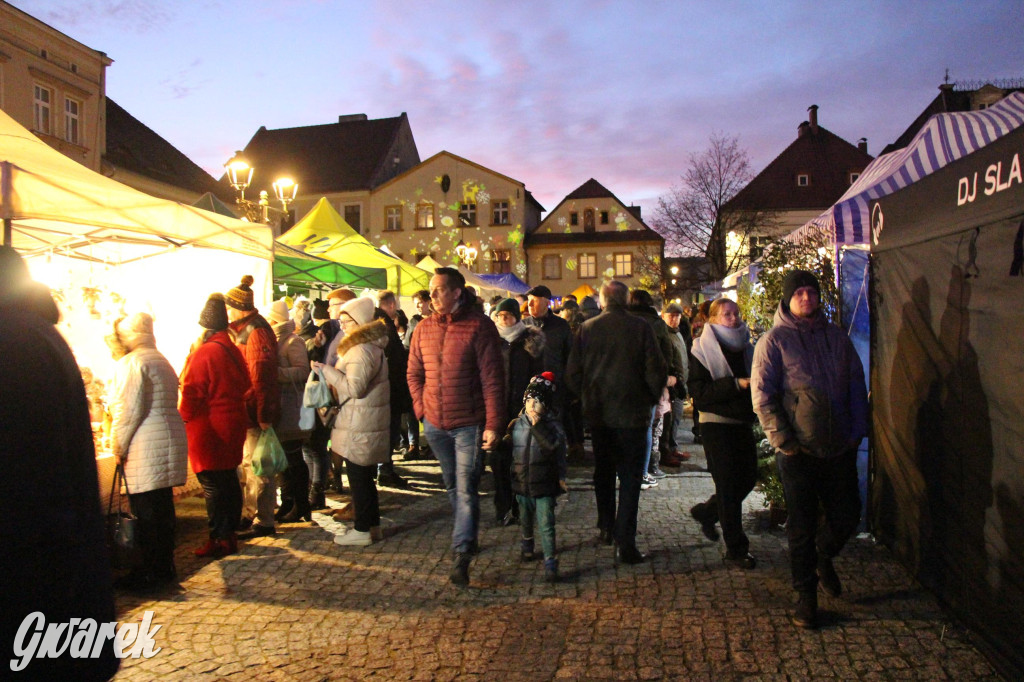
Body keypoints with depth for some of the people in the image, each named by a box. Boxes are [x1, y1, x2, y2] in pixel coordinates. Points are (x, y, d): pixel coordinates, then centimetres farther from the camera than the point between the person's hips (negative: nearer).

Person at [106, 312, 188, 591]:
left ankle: (151, 573, 6)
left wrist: (118, 446, -5)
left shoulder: (131, 362, -9)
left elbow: (127, 410, -15)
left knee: (146, 511, -1)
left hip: (146, 447, -9)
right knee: (162, 508, 14)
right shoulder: (161, 360, 18)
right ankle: (165, 567, 22)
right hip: (170, 439, 9)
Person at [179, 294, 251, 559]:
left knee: (212, 484, -1)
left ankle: (219, 539, 4)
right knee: (229, 479, 15)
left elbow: (190, 393, -16)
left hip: (208, 429, -8)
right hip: (233, 425, 8)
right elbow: (244, 386, 14)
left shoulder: (204, 353, -16)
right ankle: (230, 534, 25)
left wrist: (184, 417, 0)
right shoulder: (233, 350, 8)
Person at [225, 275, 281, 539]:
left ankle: (264, 522, 5)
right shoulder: (243, 330, 15)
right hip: (245, 411, 10)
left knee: (257, 466, -3)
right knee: (247, 464, 18)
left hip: (256, 411, -10)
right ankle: (250, 515, 30)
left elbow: (262, 376, -22)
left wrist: (264, 415, -24)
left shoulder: (256, 332, -16)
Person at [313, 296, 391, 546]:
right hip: (369, 422, 10)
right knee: (365, 477, 16)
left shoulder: (361, 350, -18)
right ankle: (372, 524, 25)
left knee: (358, 477, -1)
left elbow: (355, 387, -23)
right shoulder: (372, 345, 14)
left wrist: (327, 370, -16)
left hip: (360, 426, -10)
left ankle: (363, 529, 8)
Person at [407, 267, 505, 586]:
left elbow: (492, 378, -13)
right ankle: (467, 535, 38)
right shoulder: (424, 328, 5)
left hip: (469, 424, -5)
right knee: (453, 486, 19)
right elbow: (414, 373, 15)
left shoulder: (479, 326, -11)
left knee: (466, 490, -5)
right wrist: (421, 407, 4)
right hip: (435, 424, 6)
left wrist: (493, 424, -16)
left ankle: (462, 556, 1)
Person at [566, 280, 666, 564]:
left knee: (603, 472, 20)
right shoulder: (640, 327, -9)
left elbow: (572, 372, 1)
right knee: (630, 478, 3)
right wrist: (651, 399, 8)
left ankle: (607, 528, 31)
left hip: (598, 413, 3)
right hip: (631, 414, -3)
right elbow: (656, 370, -8)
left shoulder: (587, 328, -3)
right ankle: (625, 543, -1)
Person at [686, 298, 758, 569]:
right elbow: (699, 392, -16)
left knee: (748, 476, 9)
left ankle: (706, 512, 33)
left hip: (742, 422, 6)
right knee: (729, 484, -3)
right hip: (716, 423, -6)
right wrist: (736, 384, -24)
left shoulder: (746, 347, 12)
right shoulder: (703, 349, -7)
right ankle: (736, 548, 8)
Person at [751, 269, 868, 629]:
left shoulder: (836, 337, 10)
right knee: (802, 526, 4)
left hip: (839, 448, 4)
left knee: (847, 517, 10)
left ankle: (823, 556, 41)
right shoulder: (774, 340, -4)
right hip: (798, 451, -4)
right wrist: (783, 440, -14)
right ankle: (806, 594, 19)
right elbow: (762, 396, -8)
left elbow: (857, 386, 14)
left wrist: (857, 431, 4)